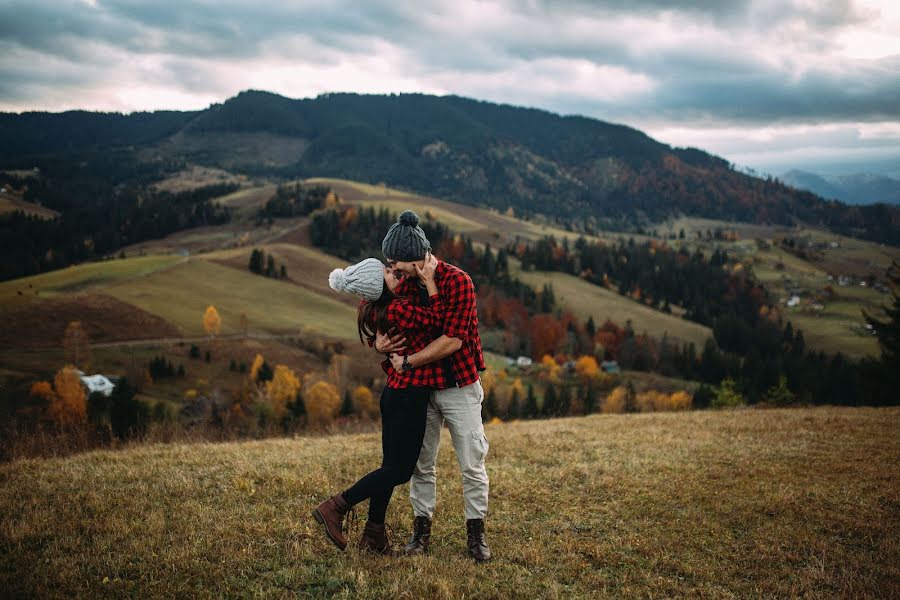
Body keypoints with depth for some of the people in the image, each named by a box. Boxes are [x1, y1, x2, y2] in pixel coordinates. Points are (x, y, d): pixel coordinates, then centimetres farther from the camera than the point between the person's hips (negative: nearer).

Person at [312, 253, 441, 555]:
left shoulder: (372, 310, 4)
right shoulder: (397, 310, -23)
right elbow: (435, 318, -11)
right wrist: (429, 279, -10)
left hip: (393, 391, 9)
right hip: (409, 394, -9)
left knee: (391, 465, 15)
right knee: (399, 470, -1)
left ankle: (373, 536, 21)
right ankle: (335, 508, -2)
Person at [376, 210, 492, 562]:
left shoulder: (457, 282, -16)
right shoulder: (404, 286, 2)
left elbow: (452, 340, -22)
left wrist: (407, 361, -14)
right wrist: (380, 343, -9)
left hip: (460, 387, -5)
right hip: (420, 388, 5)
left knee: (472, 464, 1)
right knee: (420, 463, 10)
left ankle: (476, 533, 13)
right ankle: (421, 529, 21)